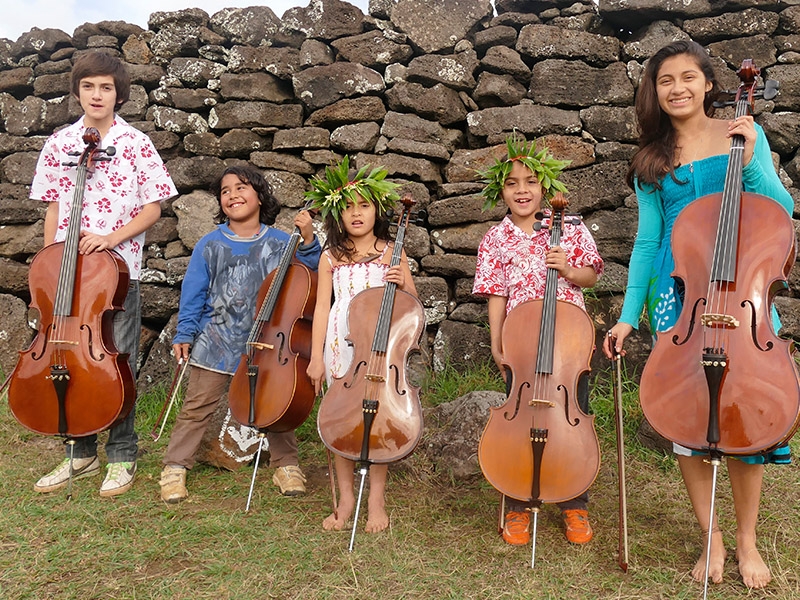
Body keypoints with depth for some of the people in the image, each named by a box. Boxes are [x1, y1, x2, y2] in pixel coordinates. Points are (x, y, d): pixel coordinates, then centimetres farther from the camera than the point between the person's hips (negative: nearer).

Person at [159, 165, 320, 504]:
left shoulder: (281, 243, 0)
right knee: (197, 406, 4)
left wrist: (308, 241, -15)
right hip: (218, 341, 0)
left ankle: (286, 466, 26)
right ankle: (175, 469, 18)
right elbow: (193, 294, 4)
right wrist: (184, 335, 1)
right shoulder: (210, 245, 1)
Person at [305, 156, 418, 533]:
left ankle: (376, 500, 16)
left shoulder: (391, 253, 4)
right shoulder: (330, 257, 7)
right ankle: (346, 499, 19)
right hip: (341, 345, 1)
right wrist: (316, 357, 0)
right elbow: (322, 307, 5)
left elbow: (412, 302, 7)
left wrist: (401, 283, -15)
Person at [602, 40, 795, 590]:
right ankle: (712, 539, 18)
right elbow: (648, 242, 10)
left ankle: (747, 539, 19)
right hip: (677, 295, 2)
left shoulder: (743, 134, 5)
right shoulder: (652, 161, 10)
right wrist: (629, 315, 6)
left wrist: (750, 160, -14)